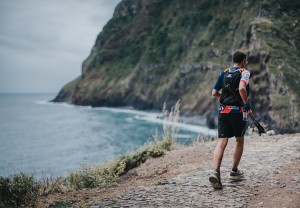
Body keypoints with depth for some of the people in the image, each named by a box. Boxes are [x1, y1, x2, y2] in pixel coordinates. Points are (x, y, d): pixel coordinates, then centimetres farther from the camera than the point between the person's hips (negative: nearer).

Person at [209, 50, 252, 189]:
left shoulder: (224, 73, 12)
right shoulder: (244, 73, -3)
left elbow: (214, 93, 11)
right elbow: (242, 88, -24)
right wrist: (247, 106, -15)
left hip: (223, 111, 4)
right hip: (237, 111, -3)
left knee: (221, 142, -3)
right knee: (240, 141, 17)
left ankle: (216, 172, -23)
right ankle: (234, 172, 26)